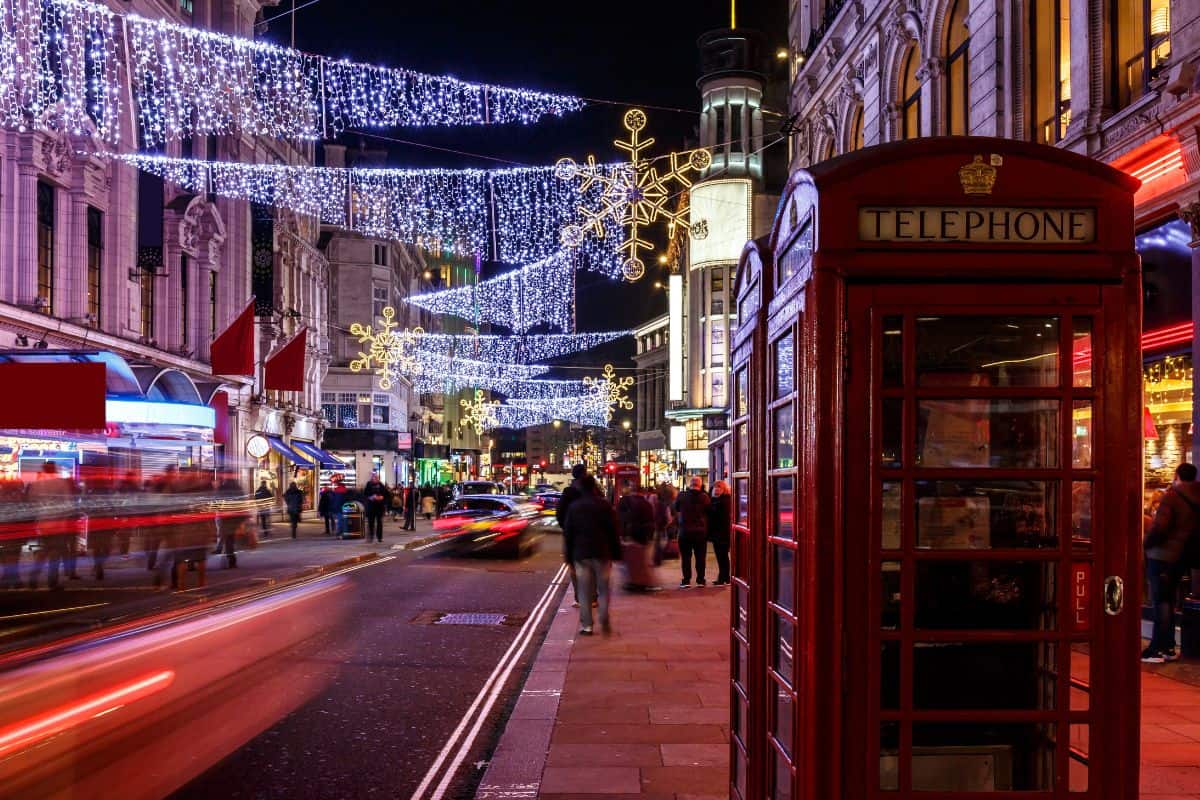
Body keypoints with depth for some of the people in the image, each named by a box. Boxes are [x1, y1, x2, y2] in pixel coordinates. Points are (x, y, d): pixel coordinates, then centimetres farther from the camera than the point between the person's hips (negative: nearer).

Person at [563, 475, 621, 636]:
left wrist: (569, 556, 10)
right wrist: (616, 552, 4)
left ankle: (586, 625, 4)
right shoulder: (604, 505, -3)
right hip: (602, 553, -1)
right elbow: (613, 531, -3)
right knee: (603, 590, 9)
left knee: (584, 591, 6)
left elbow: (567, 533, 4)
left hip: (581, 554, 1)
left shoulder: (573, 507, 1)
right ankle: (604, 623, -1)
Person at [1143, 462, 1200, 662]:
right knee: (1169, 601, 15)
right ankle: (1168, 647, 17)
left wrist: (1146, 544, -8)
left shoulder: (1172, 496, -14)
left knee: (1160, 602, -4)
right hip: (1181, 556, 7)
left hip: (1162, 555, -7)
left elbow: (1159, 527, -21)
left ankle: (1157, 650, -3)